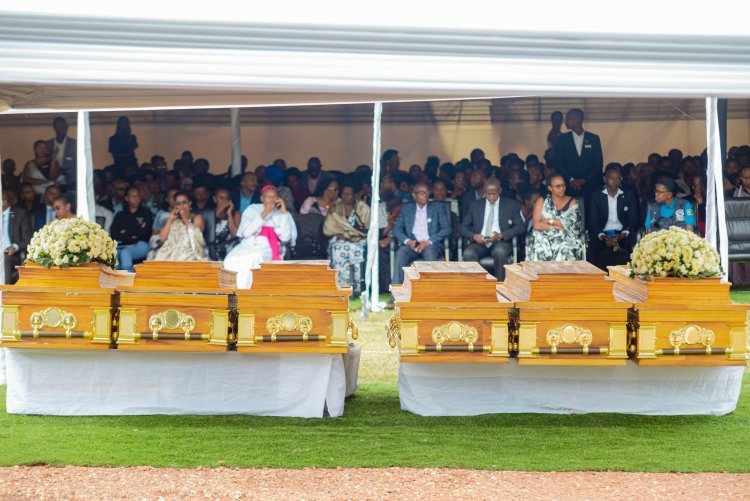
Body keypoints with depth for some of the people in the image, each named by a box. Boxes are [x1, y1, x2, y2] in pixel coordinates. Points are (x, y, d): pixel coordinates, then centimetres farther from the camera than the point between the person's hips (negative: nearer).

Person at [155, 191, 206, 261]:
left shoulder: (197, 218, 7)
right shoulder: (174, 219, 18)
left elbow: (195, 238, -9)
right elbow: (162, 238, 6)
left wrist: (186, 220, -8)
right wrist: (170, 219, 0)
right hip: (171, 253, 3)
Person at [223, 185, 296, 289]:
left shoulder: (284, 215, 12)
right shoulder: (252, 209, 15)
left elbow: (285, 238, -5)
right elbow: (246, 233, -1)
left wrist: (284, 212, -4)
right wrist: (263, 215, -5)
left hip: (269, 249, -1)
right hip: (249, 246, 2)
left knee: (253, 259, -36)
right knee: (232, 260, -32)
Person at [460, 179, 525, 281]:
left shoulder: (511, 204, 9)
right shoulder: (475, 205, 15)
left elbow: (520, 227, 1)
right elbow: (463, 227, 13)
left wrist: (501, 235, -16)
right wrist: (474, 236, -10)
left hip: (501, 242, -2)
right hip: (480, 243, 2)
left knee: (499, 252, -38)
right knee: (468, 254, -32)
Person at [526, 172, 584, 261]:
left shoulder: (572, 202, 12)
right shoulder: (542, 201, 12)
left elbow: (571, 223, -4)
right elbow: (536, 225, 0)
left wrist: (550, 221, -3)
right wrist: (557, 227, -8)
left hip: (566, 240, 0)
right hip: (544, 239, 0)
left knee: (564, 251, -33)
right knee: (540, 251, -32)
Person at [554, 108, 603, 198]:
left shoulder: (594, 139, 8)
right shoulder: (562, 139, 9)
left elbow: (599, 164, 4)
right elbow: (558, 163, 4)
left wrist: (584, 180, -7)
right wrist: (571, 180, -10)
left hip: (590, 186, 0)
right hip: (569, 187, 0)